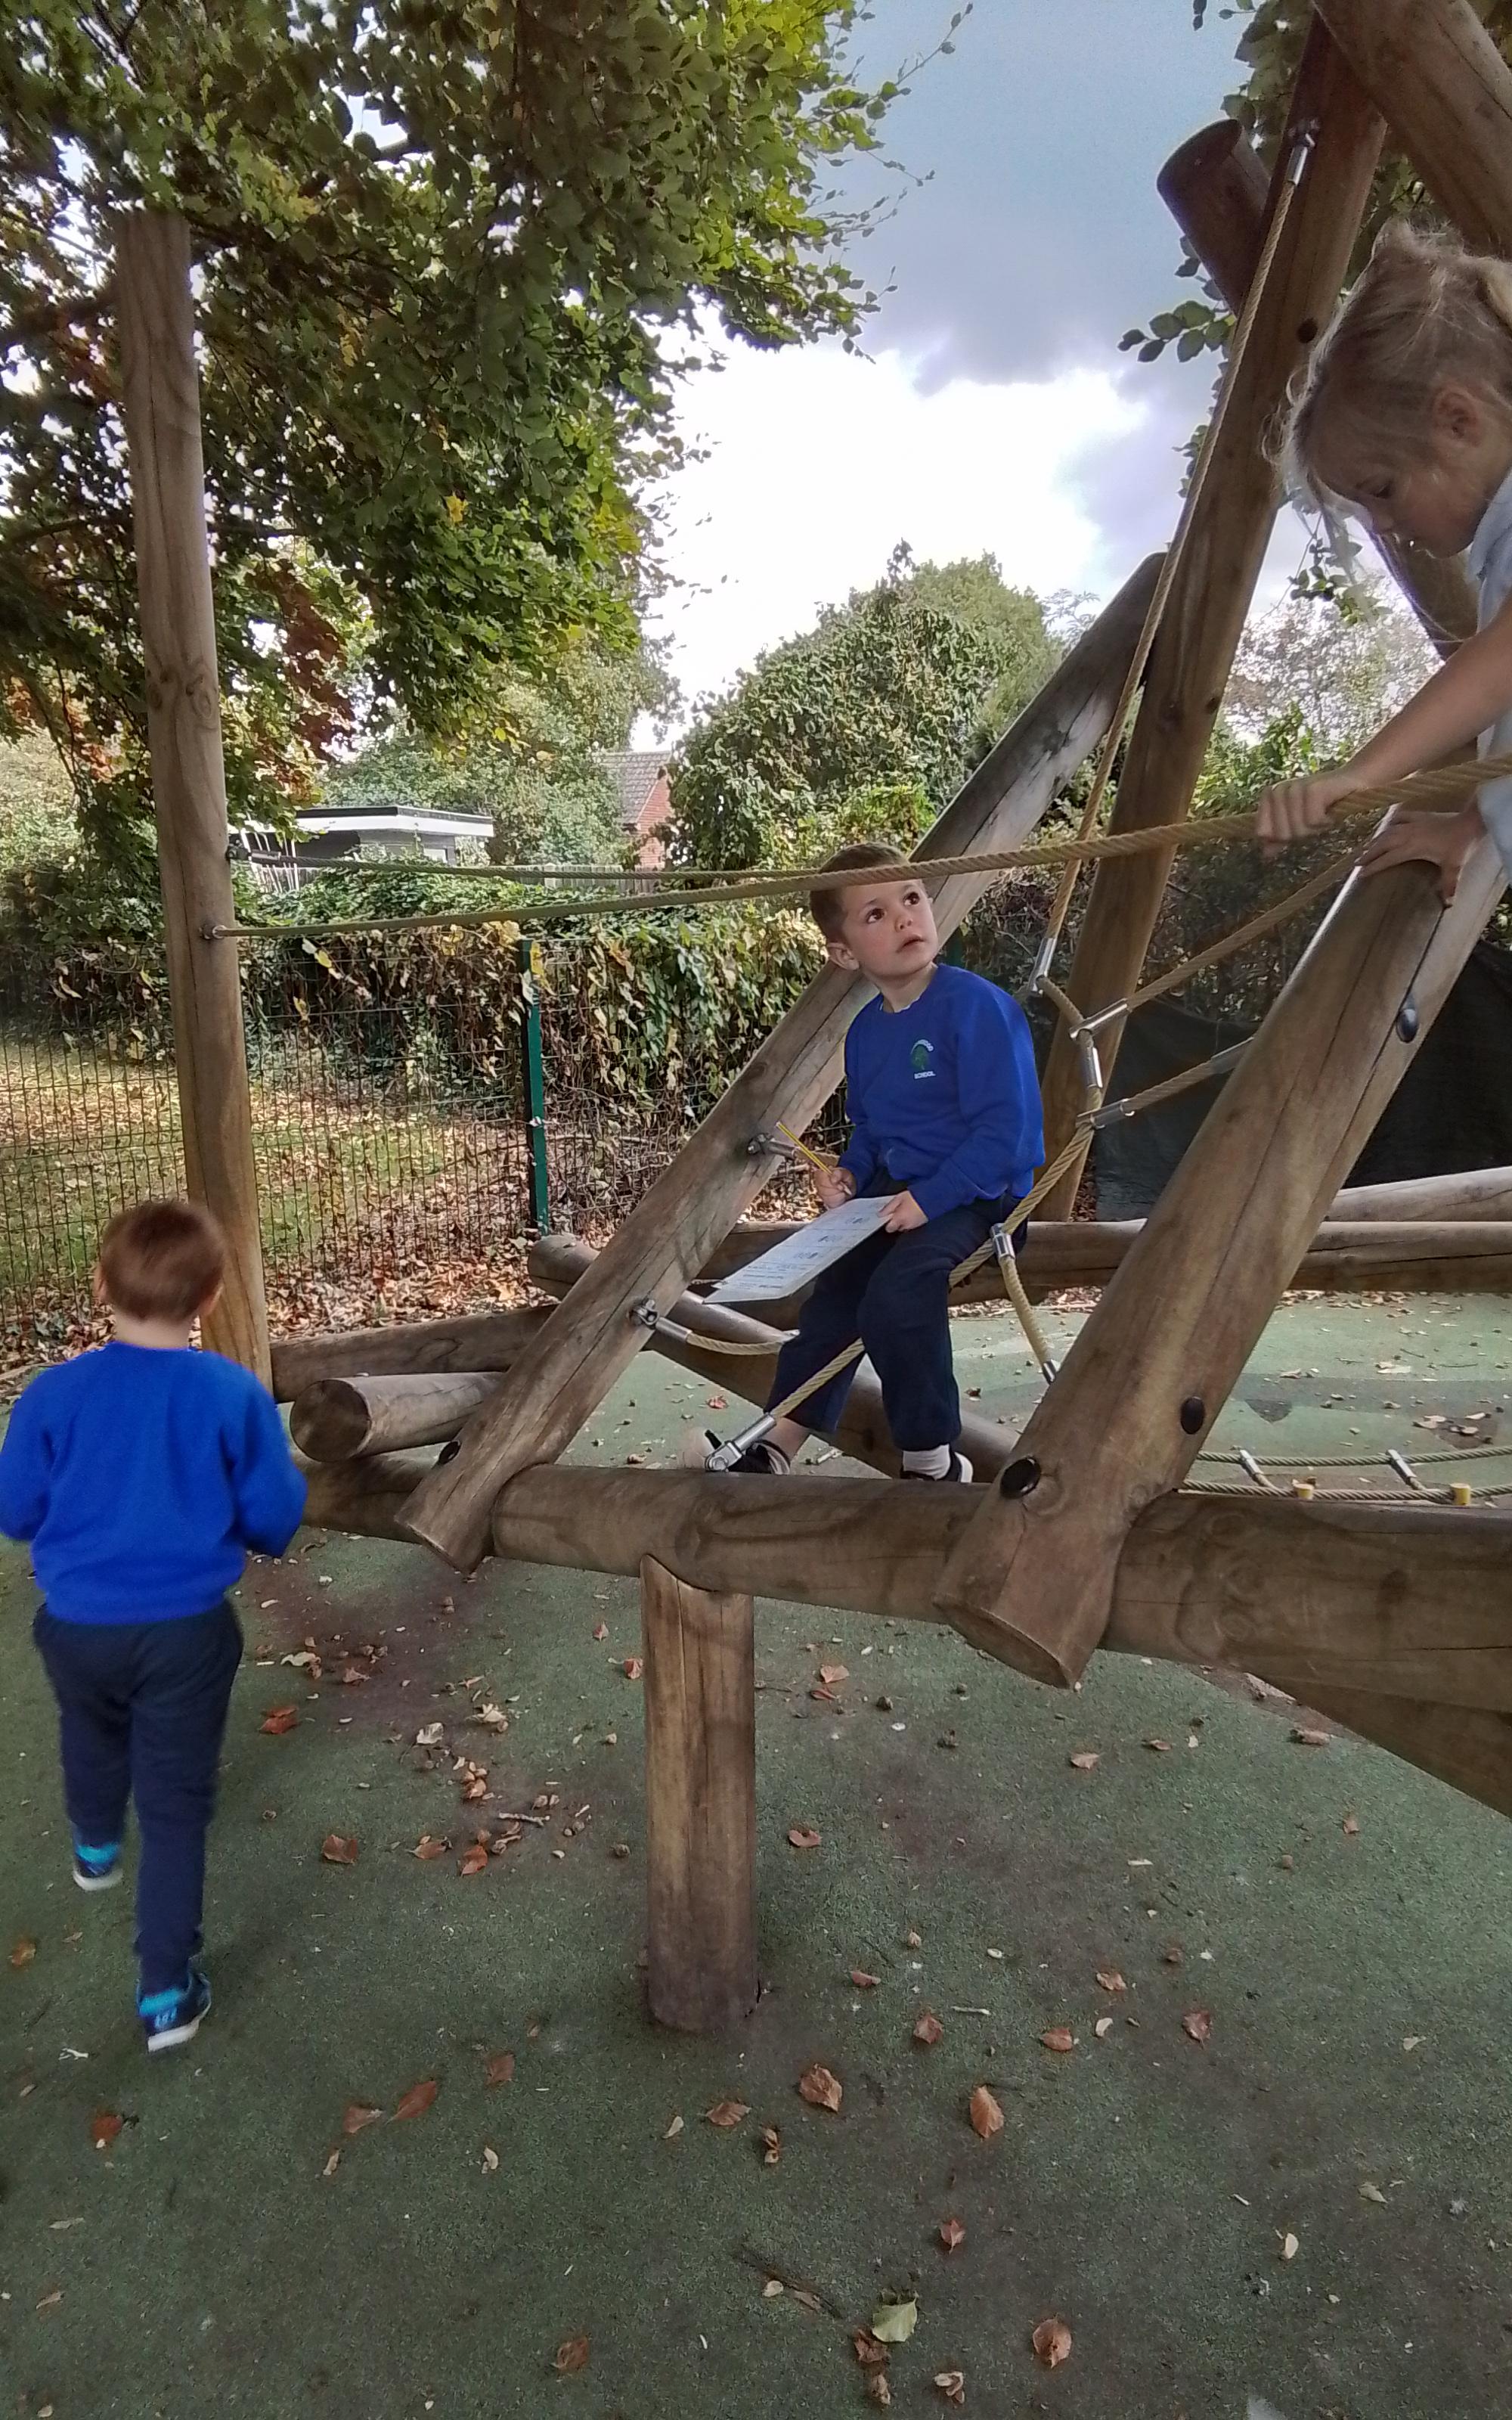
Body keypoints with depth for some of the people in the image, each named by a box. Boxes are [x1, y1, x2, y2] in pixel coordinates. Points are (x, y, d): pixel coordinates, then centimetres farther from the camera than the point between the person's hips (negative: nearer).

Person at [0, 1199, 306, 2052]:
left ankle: (97, 1848, 62)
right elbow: (275, 1519, -9)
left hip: (78, 1627, 3)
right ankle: (168, 1991, 19)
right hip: (186, 1632, -2)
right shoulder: (237, 1396, -18)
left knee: (93, 1736, 34)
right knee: (177, 1805, 12)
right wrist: (249, 1488, 13)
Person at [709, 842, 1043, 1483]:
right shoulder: (864, 1032, 6)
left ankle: (933, 1462, -6)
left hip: (977, 1193, -8)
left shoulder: (976, 1006, -17)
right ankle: (776, 1447, 21)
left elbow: (1004, 1129, -22)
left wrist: (930, 1198, -25)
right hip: (897, 1191, 8)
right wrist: (849, 1173, -1)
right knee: (833, 1297, 8)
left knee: (895, 1297, -27)